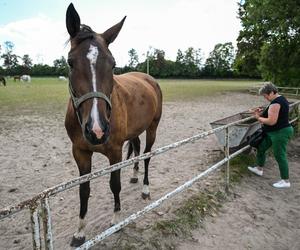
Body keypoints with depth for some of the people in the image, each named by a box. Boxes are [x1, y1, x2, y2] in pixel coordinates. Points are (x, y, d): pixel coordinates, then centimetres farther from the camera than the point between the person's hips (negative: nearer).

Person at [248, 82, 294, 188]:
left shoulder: (275, 103, -24)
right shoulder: (280, 99, 10)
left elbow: (271, 121, -28)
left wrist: (259, 118, -12)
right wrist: (262, 113, 5)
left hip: (280, 133, -11)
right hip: (274, 132, 11)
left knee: (280, 156, -1)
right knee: (261, 148, 18)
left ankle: (285, 181, 12)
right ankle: (259, 169, 34)